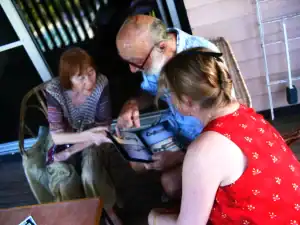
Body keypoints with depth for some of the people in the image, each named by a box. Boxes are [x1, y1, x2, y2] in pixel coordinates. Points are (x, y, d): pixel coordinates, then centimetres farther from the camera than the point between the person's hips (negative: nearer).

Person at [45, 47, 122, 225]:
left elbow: (104, 127, -15)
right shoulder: (54, 90, -23)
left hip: (93, 140, 0)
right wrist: (87, 135, -38)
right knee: (65, 186, -25)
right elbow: (57, 136, -20)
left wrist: (70, 152, -20)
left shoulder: (101, 84, -21)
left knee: (91, 177, -28)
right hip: (64, 140, 0)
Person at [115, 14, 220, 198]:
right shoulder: (155, 56, -14)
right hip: (177, 128, 7)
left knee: (171, 182, -21)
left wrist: (182, 156, -32)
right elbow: (151, 91, 7)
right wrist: (133, 104, -16)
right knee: (137, 162, 4)